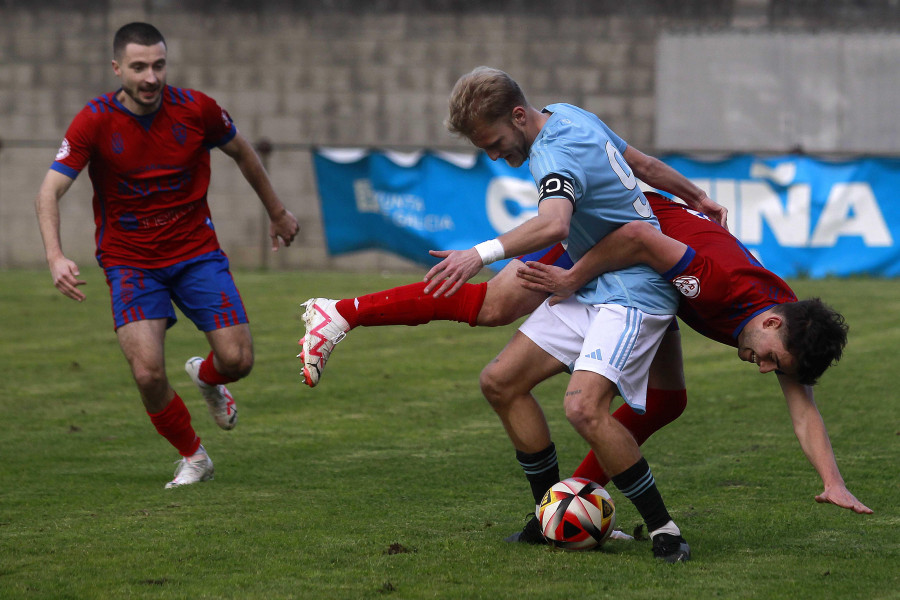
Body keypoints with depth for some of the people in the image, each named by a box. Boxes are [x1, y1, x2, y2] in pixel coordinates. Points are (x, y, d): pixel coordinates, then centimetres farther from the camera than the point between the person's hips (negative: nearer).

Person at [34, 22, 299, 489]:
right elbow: (50, 191, -18)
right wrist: (56, 258, -34)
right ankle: (192, 458, 8)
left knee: (237, 359, -9)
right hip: (129, 260, -2)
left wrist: (277, 212, 21)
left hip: (196, 252, 2)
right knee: (147, 373, -19)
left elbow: (241, 153, 11)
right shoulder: (94, 122, -15)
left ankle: (206, 377, 31)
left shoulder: (195, 109, -9)